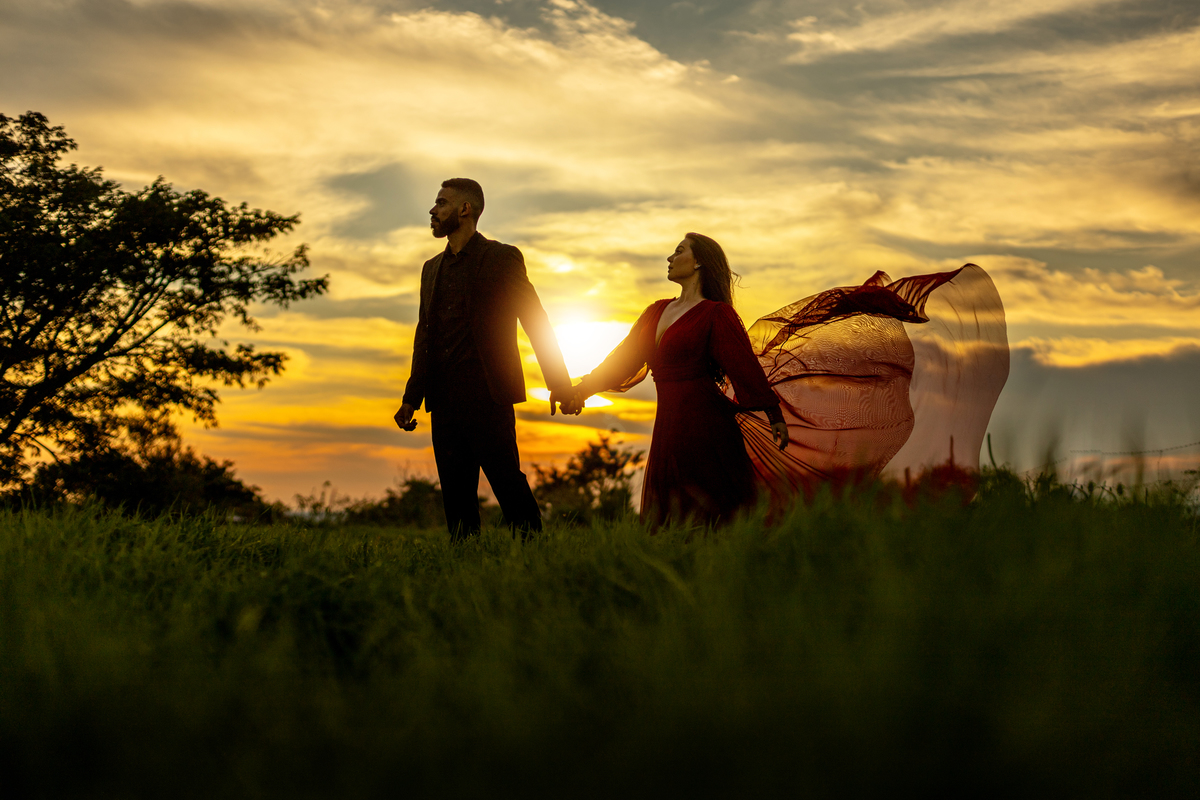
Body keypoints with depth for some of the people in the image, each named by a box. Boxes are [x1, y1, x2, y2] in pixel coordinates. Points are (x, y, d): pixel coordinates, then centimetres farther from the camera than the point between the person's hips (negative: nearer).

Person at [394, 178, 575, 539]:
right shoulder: (432, 268, 19)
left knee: (507, 482, -8)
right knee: (456, 494, 5)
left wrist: (558, 384, -6)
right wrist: (412, 397, 14)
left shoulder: (502, 258, 1)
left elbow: (537, 323, -1)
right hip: (445, 400, 6)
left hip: (487, 397, -6)